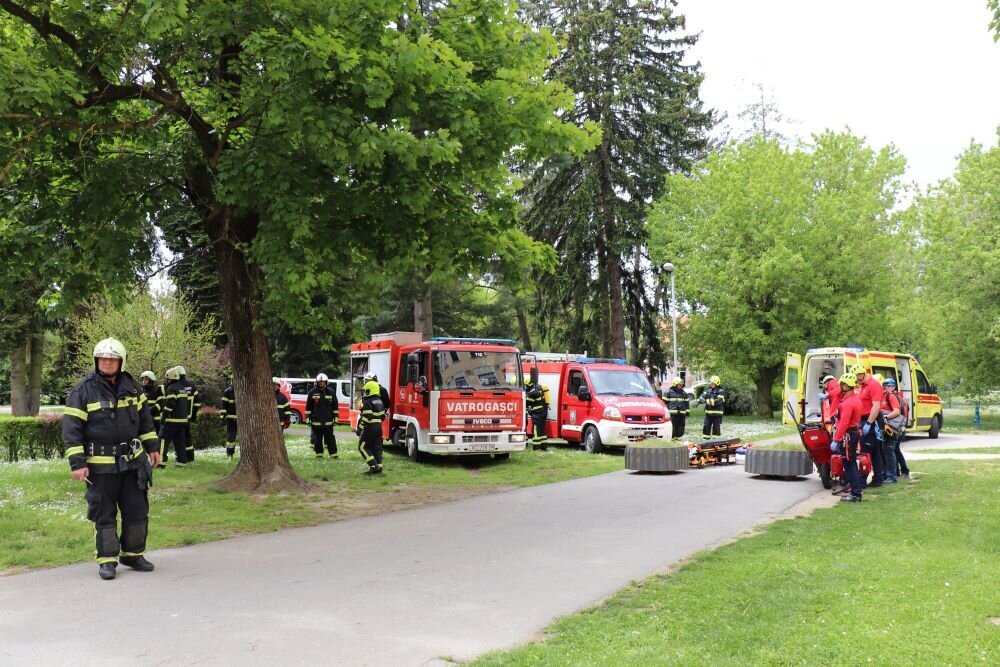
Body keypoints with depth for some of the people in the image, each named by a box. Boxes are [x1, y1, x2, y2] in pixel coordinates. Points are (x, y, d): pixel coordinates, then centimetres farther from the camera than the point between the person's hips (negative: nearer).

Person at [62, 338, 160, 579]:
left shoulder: (130, 386, 7)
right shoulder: (84, 390, -8)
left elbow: (144, 418, 18)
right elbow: (71, 428, -9)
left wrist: (152, 446, 15)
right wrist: (77, 463, -14)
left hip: (132, 461, 5)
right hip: (101, 466, -4)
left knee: (137, 511, 9)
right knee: (104, 515, 3)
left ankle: (132, 554, 24)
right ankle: (107, 560, 15)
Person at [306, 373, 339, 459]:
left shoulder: (331, 392, 3)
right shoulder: (313, 392, 2)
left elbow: (335, 406, 8)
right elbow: (308, 407, 5)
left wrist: (335, 418, 6)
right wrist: (308, 419, 2)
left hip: (328, 421, 0)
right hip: (316, 421, 0)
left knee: (330, 438, 1)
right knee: (317, 439, 6)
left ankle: (333, 454, 5)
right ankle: (319, 454, 16)